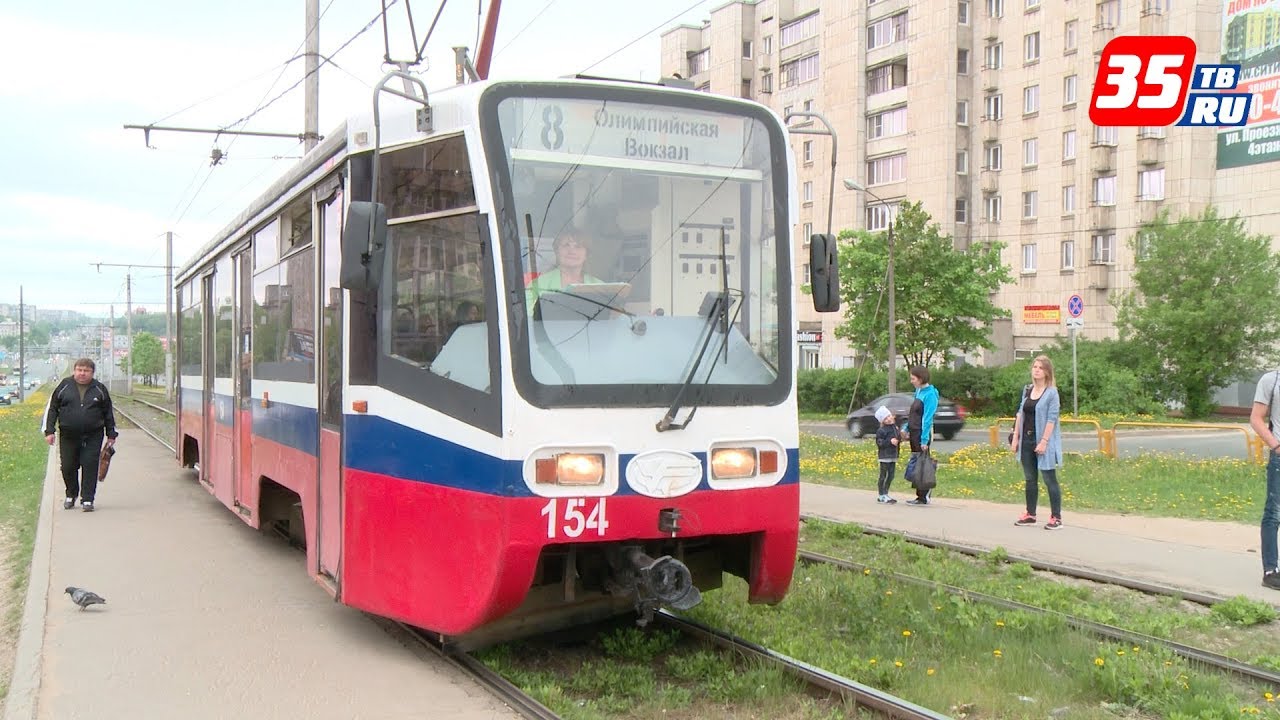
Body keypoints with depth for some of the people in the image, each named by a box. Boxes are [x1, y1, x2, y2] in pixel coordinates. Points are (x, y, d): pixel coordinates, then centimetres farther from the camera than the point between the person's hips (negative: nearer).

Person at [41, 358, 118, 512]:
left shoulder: (99, 389, 6)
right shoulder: (64, 386, 4)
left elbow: (109, 412, 13)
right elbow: (51, 408, 7)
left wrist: (111, 434, 12)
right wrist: (49, 431, 1)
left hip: (93, 437, -1)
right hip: (68, 436, 1)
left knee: (90, 467, -6)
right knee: (68, 467, 7)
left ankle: (87, 500, 0)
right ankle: (71, 496, 29)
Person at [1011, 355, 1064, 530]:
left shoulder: (1051, 392, -8)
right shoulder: (1027, 390, 10)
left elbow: (1051, 419, -13)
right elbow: (1020, 414, 13)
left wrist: (1044, 441, -19)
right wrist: (1015, 438, 8)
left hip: (1042, 441, -6)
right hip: (1026, 440, 6)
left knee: (1050, 480, -2)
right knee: (1030, 479, 13)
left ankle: (1056, 518, 2)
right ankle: (1030, 514, 22)